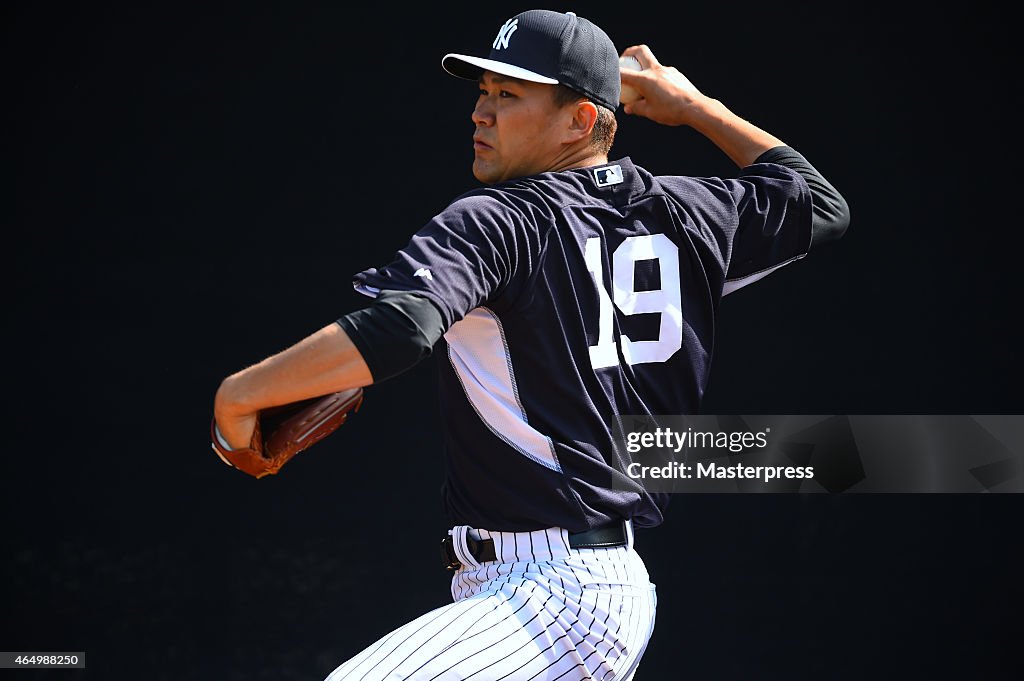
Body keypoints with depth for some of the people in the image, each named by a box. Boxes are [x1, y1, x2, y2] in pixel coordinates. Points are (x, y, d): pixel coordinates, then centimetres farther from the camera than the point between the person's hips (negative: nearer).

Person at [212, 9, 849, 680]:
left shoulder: (498, 220, -10)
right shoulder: (684, 216, 12)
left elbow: (393, 331, -26)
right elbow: (823, 205, 29)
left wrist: (240, 395, -15)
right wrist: (696, 107, 34)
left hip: (549, 595, -10)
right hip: (621, 587, 10)